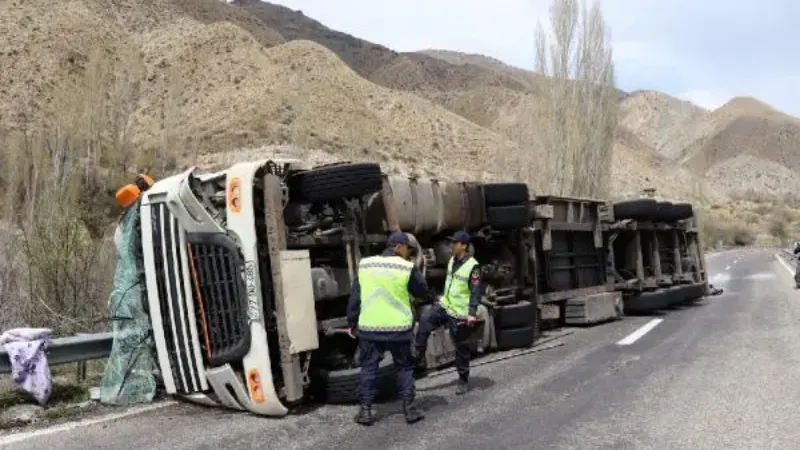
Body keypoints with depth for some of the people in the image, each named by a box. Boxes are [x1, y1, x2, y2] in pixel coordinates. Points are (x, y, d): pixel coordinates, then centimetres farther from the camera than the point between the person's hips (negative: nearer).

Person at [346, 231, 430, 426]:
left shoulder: (365, 264, 3)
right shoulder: (408, 268, -6)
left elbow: (354, 297, 5)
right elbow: (423, 293, 5)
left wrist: (352, 323, 13)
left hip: (369, 328, 2)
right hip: (399, 328, -2)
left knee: (369, 368, 12)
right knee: (404, 368, 14)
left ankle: (365, 410, 14)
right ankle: (409, 408, 15)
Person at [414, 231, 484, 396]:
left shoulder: (472, 266, -18)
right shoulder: (452, 260, 6)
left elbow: (476, 292, -19)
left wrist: (472, 313, -26)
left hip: (460, 314, -7)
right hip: (444, 305, 7)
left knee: (461, 347, 4)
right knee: (424, 323, -10)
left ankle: (463, 380, 20)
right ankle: (418, 360, 1)